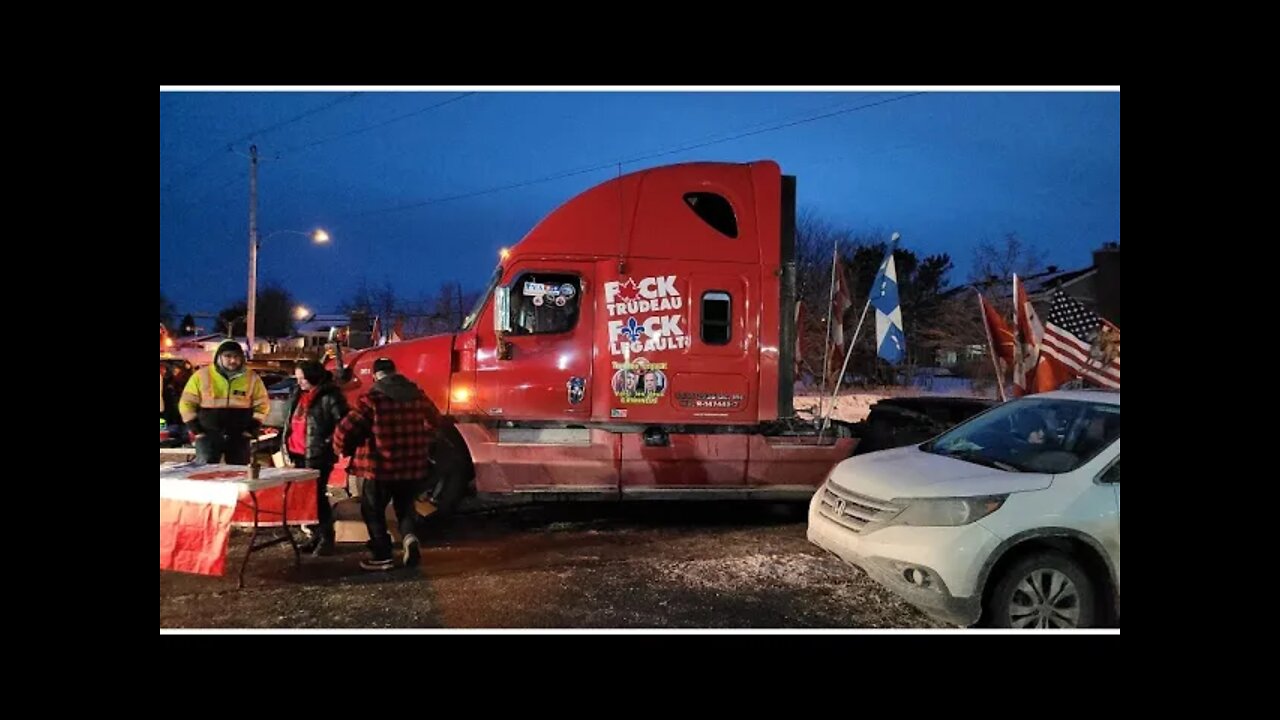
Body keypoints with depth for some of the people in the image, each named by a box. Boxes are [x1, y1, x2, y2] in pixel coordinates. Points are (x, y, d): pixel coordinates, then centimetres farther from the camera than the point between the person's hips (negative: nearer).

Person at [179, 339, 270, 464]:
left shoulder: (252, 378, 2)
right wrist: (196, 430, -3)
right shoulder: (202, 375, -2)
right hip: (208, 435, -1)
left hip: (239, 436, 2)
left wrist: (251, 430, -1)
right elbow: (187, 403, 3)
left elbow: (262, 405, 7)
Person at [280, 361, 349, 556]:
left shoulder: (329, 396, -13)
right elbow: (291, 420, 24)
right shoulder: (298, 394, 14)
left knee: (318, 495, -6)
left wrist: (330, 443, -16)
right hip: (298, 453, 8)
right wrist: (287, 442, 17)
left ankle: (326, 538, 3)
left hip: (318, 455, -8)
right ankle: (316, 535, 22)